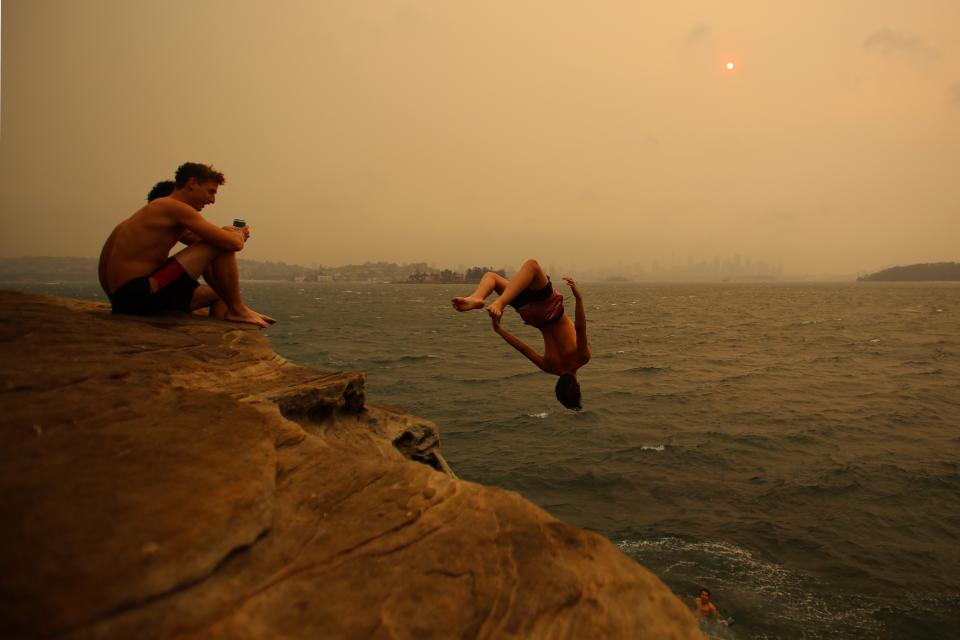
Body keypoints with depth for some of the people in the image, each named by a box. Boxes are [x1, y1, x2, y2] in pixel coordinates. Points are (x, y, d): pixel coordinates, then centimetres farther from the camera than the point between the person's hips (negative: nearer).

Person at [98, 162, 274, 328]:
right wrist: (239, 235, 7)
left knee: (219, 294, 25)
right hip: (141, 293, -11)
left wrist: (230, 232, 8)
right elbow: (233, 244, -18)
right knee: (221, 247, -12)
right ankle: (237, 310, -2)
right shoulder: (175, 208, -11)